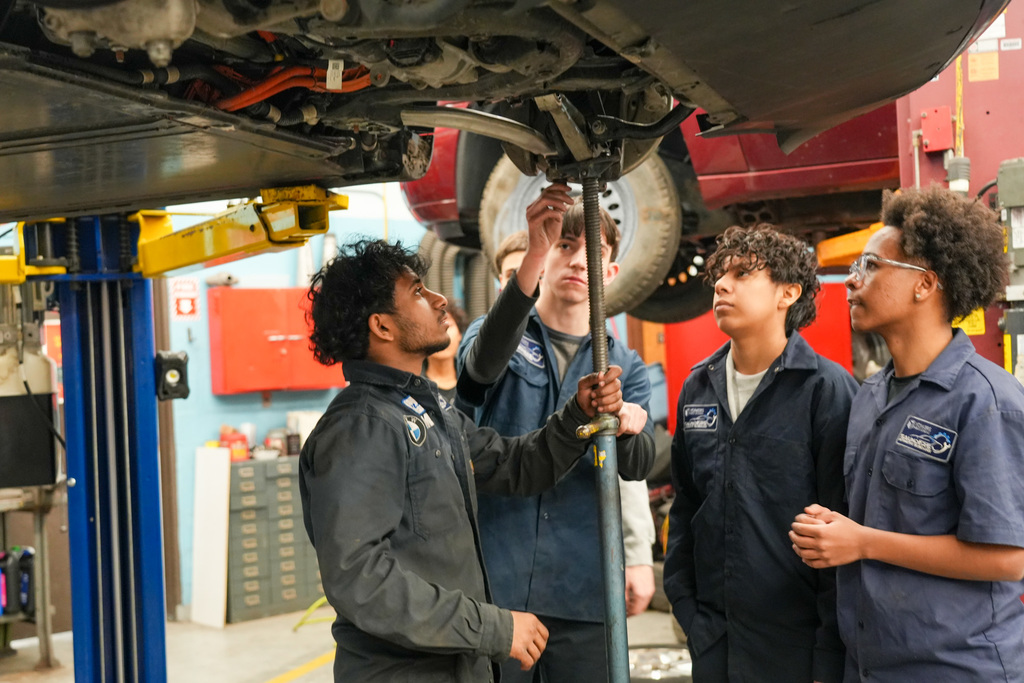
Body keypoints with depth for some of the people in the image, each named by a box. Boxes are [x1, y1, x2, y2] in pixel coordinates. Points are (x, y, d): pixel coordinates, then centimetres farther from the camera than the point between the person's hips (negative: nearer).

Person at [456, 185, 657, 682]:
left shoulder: (624, 366, 12)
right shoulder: (497, 337, 5)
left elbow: (638, 466, -5)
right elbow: (483, 362, -22)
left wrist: (623, 428, -30)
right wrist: (534, 257, -35)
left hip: (584, 598, 2)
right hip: (493, 584, -2)